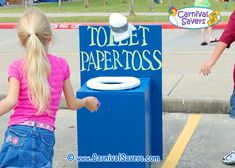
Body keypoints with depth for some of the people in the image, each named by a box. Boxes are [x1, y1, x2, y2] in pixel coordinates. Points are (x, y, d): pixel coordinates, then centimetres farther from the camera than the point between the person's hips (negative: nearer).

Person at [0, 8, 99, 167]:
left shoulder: (17, 67, 3)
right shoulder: (61, 64, 10)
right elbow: (72, 104, 18)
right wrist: (87, 101, 38)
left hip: (19, 133, -2)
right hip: (45, 136, 3)